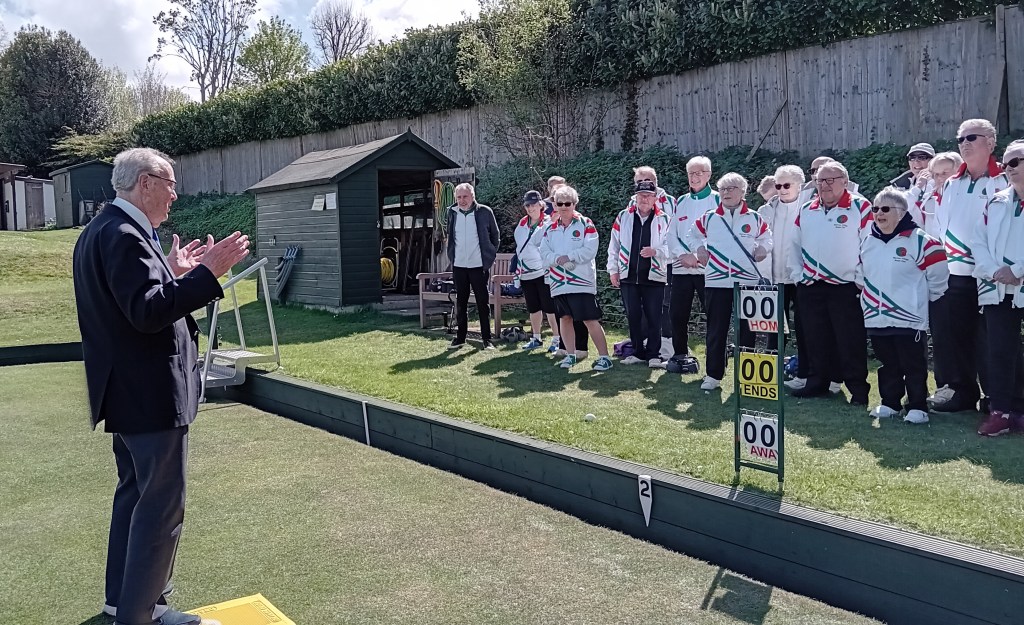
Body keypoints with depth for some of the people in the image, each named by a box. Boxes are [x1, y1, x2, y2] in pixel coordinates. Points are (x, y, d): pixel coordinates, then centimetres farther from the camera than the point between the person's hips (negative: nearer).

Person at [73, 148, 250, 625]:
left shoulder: (100, 230, 13)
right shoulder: (123, 235, -20)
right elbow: (147, 312, -28)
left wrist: (170, 271, 13)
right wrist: (207, 273, -28)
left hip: (128, 392, 11)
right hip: (151, 395, -11)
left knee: (135, 493, 21)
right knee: (161, 505, -3)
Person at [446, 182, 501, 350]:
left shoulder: (485, 212, -5)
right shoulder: (452, 212, 5)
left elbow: (495, 236, 4)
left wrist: (490, 256, 2)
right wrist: (452, 257, 12)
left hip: (479, 265, -3)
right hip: (458, 266, 3)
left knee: (482, 303, 2)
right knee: (460, 303, 11)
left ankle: (486, 339, 8)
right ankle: (460, 337, 20)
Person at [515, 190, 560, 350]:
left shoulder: (549, 223, -6)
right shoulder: (522, 225, 13)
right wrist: (517, 271, 17)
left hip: (543, 271, -6)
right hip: (526, 273, 6)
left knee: (550, 308, -4)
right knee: (533, 308, 14)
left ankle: (556, 339, 4)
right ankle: (536, 339, 24)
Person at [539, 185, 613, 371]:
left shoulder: (585, 224, -2)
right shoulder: (551, 229, 13)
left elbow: (590, 250, -13)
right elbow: (544, 253, 4)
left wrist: (568, 256, -14)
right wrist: (558, 259, -15)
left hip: (582, 282, -5)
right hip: (559, 283, 5)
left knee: (590, 320, -7)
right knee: (565, 318, 11)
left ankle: (604, 356, 0)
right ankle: (570, 355, 23)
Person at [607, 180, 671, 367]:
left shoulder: (663, 219, -1)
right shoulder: (623, 216, 4)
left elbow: (670, 246, -2)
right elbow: (614, 245, 8)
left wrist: (655, 251, -21)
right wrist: (613, 270, 5)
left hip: (654, 276, -2)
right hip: (628, 276, 2)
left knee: (654, 318, 0)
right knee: (633, 317, 9)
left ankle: (653, 354, 10)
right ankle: (638, 353, 20)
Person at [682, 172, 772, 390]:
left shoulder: (755, 218, 5)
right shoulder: (708, 218, 5)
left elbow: (766, 237, 19)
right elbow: (694, 235, 20)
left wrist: (762, 249, 0)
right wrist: (699, 249, 2)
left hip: (747, 282, 0)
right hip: (716, 282, 0)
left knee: (746, 330, 6)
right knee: (716, 331, 3)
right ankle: (713, 375, 11)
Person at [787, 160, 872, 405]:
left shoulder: (860, 207, -5)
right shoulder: (806, 210, 12)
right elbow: (794, 244, 18)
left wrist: (860, 279, -11)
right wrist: (797, 275, 11)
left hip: (846, 288, -5)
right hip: (810, 288, 5)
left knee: (851, 343, -1)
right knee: (816, 340, 12)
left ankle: (858, 389, 8)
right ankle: (817, 382, 24)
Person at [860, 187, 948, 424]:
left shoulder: (920, 241, -12)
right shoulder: (868, 242, 9)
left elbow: (938, 273, -7)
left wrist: (924, 298, 0)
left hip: (909, 318, -6)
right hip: (876, 318, 6)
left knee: (913, 366, 2)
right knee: (888, 365, 15)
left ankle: (918, 408, 11)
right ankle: (889, 403, 26)